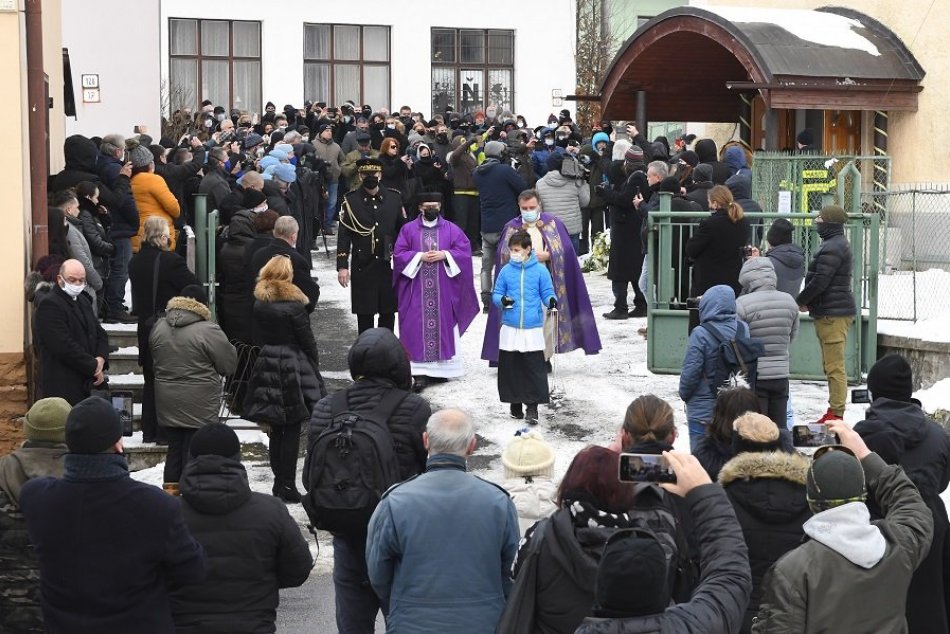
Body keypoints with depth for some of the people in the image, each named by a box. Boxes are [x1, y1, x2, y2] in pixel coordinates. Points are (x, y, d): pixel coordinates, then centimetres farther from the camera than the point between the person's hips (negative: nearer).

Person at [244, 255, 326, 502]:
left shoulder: (258, 303, 2)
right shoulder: (294, 304, -12)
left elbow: (258, 339, 9)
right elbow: (307, 341, -8)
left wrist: (265, 359, 16)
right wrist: (314, 369, 2)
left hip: (266, 368, 5)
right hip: (293, 368, -5)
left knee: (275, 429, 12)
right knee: (292, 429, 0)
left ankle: (279, 481, 17)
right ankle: (287, 484, -1)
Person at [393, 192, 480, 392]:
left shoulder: (451, 230, 7)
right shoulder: (408, 229, 6)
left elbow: (464, 251, 1)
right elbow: (399, 254, 0)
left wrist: (444, 255, -12)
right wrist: (420, 257, -12)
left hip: (444, 291, 1)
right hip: (416, 291, -1)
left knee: (443, 327, 4)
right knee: (418, 329, -7)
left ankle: (442, 368, 15)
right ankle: (420, 373, -8)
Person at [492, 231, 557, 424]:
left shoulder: (540, 270, -1)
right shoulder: (506, 271, 3)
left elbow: (547, 292, 4)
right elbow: (496, 293, 9)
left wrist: (551, 300, -18)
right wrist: (502, 300, -13)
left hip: (533, 328, -2)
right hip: (510, 329, 2)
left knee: (535, 369, -4)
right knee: (509, 368, 7)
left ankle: (532, 407, 2)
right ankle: (515, 404, 22)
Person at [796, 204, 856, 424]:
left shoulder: (832, 247, -16)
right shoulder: (838, 244, 18)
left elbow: (820, 281, -21)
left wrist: (801, 301, -7)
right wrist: (808, 301, 10)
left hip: (832, 314, -11)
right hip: (832, 312, 11)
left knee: (834, 366, -9)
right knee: (831, 365, 15)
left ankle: (836, 413, -9)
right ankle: (834, 411, 21)